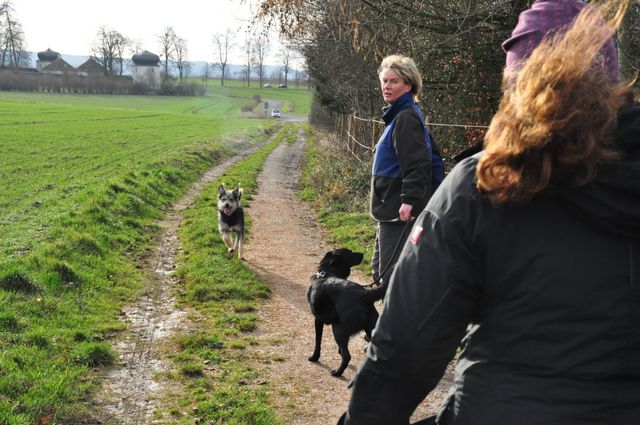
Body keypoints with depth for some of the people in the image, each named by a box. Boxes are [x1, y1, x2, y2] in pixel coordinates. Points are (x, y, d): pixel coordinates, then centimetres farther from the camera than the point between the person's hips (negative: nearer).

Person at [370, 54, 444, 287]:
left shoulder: (406, 118, -14)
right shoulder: (398, 115, 17)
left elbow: (418, 163, -23)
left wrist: (409, 199, -29)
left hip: (400, 212, -11)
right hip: (391, 211, 11)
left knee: (392, 274, -9)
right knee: (381, 270, 17)